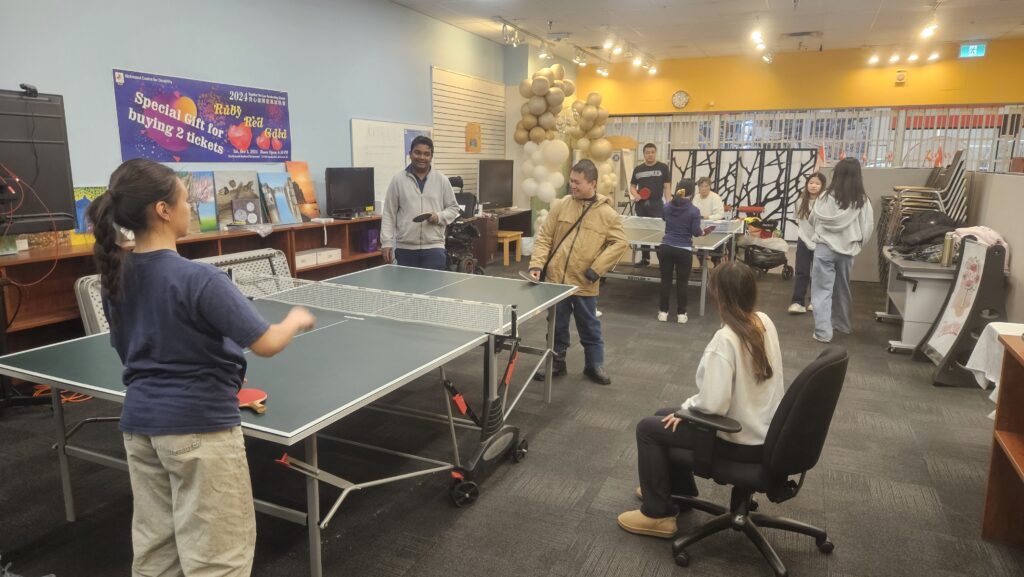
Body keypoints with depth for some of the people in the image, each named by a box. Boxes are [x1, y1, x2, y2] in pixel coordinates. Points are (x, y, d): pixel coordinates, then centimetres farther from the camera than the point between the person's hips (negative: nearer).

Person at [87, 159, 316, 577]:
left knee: (154, 544, 20)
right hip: (198, 425, -7)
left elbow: (130, 351, 13)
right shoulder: (198, 278, -22)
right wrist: (296, 320, -1)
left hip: (139, 421, 8)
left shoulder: (115, 275, 2)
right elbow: (267, 344, -21)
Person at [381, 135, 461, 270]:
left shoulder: (442, 180, 6)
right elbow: (389, 214, 5)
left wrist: (439, 216, -8)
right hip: (404, 249, 0)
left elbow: (453, 208, 12)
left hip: (434, 248, 0)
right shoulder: (398, 180, 5)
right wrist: (386, 242, -2)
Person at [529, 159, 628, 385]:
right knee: (557, 325, 15)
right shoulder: (560, 205, 1)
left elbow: (620, 243, -4)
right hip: (555, 278, 2)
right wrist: (537, 264, -11)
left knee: (589, 326, 13)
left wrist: (597, 268, -13)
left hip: (584, 283, -2)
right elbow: (544, 237, 2)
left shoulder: (607, 213, -5)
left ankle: (594, 364, 29)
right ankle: (556, 362, 32)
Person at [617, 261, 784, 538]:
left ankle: (658, 515, 14)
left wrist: (686, 408, -9)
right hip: (765, 430, 8)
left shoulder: (726, 339, -29)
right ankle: (678, 490, 40)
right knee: (664, 416, 21)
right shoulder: (765, 322, -3)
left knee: (648, 428, 2)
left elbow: (713, 404, -30)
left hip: (741, 441, -8)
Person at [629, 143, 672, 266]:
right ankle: (645, 258, 20)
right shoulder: (638, 169, 11)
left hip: (657, 204, -4)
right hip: (641, 205, 4)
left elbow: (667, 187, -2)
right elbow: (632, 186, 17)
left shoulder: (663, 167, 1)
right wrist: (635, 195, -5)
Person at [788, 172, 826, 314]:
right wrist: (807, 242, 0)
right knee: (801, 273, 0)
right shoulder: (801, 201, 2)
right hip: (804, 242, 3)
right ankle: (798, 302, -2)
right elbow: (799, 224, 6)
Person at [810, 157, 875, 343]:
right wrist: (857, 244, 15)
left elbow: (813, 220, 3)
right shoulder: (862, 200, -5)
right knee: (842, 288, 20)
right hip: (847, 249, 3)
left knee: (822, 290, 0)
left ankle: (823, 332, -6)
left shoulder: (826, 197, -11)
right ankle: (843, 324, 37)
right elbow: (868, 227, 0)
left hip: (825, 247, -3)